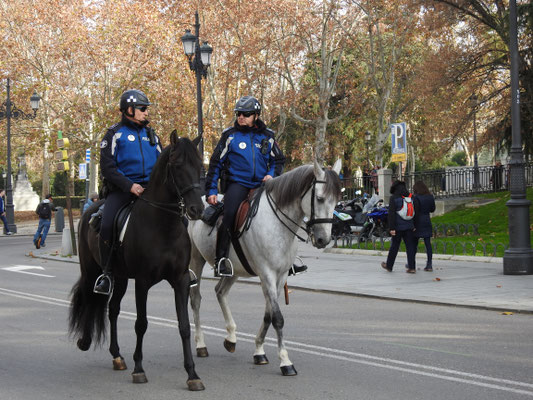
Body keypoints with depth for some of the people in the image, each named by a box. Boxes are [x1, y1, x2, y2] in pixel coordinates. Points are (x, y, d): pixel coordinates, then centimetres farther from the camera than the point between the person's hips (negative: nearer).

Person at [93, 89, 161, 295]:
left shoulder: (150, 134, 18)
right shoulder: (115, 134, 3)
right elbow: (107, 168, -5)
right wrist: (130, 185, -16)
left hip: (148, 187, 4)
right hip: (121, 189, -4)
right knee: (107, 226, -25)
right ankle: (107, 273, -9)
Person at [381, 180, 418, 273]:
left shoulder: (394, 198, -8)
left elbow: (391, 214, -12)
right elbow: (416, 212, 10)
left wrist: (392, 228, -12)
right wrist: (414, 226, 16)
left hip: (398, 227, -3)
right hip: (409, 227, 3)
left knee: (394, 246, 7)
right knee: (410, 246, 4)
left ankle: (389, 266, 20)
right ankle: (411, 267, 0)